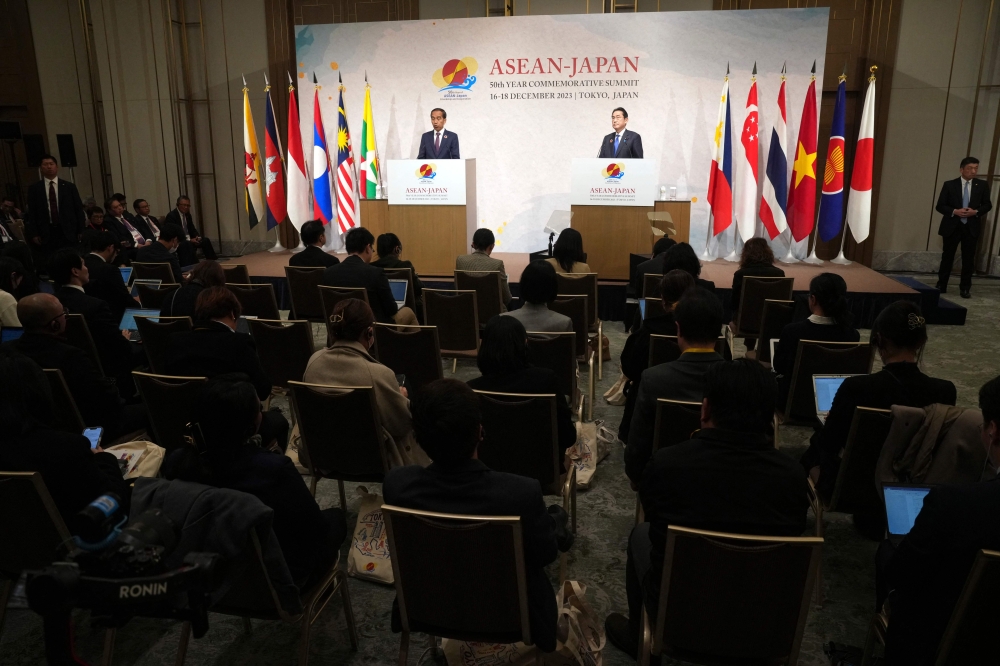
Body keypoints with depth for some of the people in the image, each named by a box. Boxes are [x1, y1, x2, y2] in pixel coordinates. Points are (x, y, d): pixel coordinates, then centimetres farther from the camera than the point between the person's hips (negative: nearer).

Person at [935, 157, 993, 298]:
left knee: (968, 259, 3)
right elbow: (940, 206, -3)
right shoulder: (949, 185, -2)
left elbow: (987, 205, 8)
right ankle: (941, 286, 16)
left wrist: (976, 211, -12)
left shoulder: (982, 185, 3)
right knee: (947, 257, 6)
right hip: (952, 226, -1)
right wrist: (955, 211, -19)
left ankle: (965, 288, 12)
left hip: (971, 227, 1)